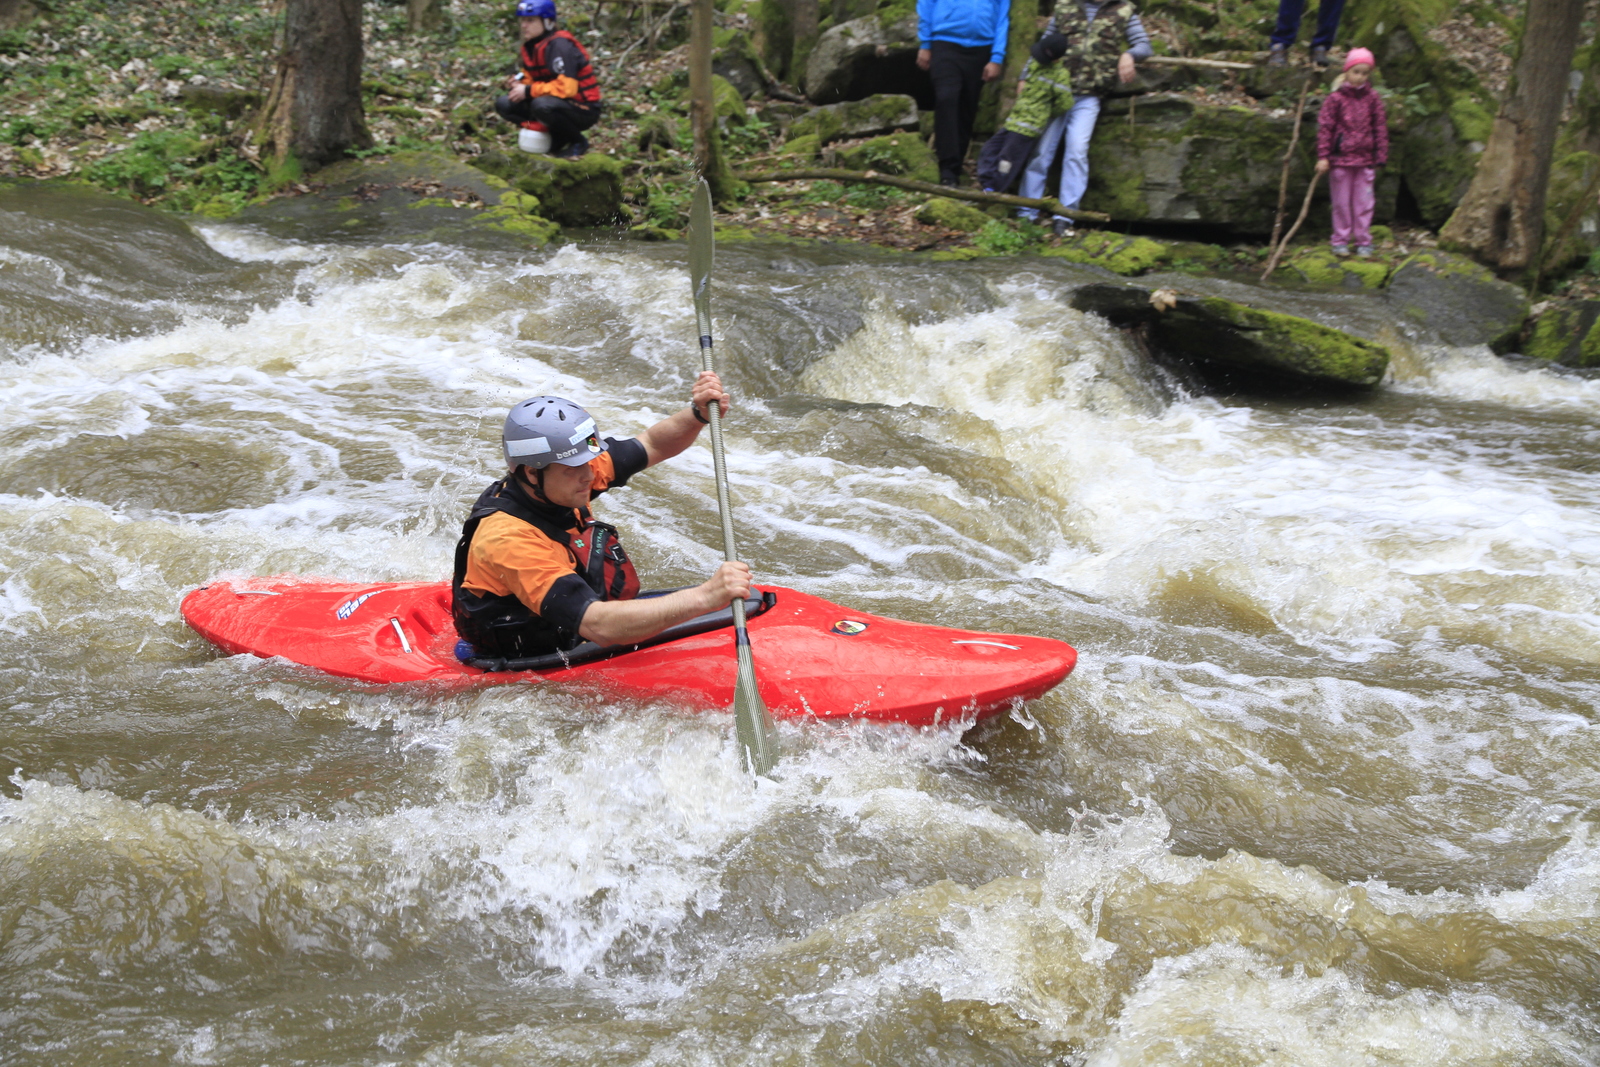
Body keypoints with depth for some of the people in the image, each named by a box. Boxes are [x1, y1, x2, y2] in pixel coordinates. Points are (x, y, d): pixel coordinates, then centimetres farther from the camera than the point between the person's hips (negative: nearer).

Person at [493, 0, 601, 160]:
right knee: (504, 105, -2)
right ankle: (556, 138, 4)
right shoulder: (530, 45, 6)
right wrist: (520, 82, -7)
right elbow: (531, 77, 17)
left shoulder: (559, 45, -21)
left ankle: (578, 142, -10)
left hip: (583, 110, -8)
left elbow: (567, 87, -29)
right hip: (558, 102, 8)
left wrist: (528, 91, -23)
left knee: (542, 105, -38)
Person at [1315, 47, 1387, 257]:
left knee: (1364, 203, 5)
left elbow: (1380, 128, 9)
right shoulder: (1336, 98, -4)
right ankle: (1341, 242, 15)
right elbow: (1324, 127, -3)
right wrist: (1323, 157, -8)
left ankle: (1363, 242, 14)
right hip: (1340, 160, -2)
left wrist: (1380, 157, 6)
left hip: (1365, 160, 2)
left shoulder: (1372, 98, 4)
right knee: (1341, 203, 6)